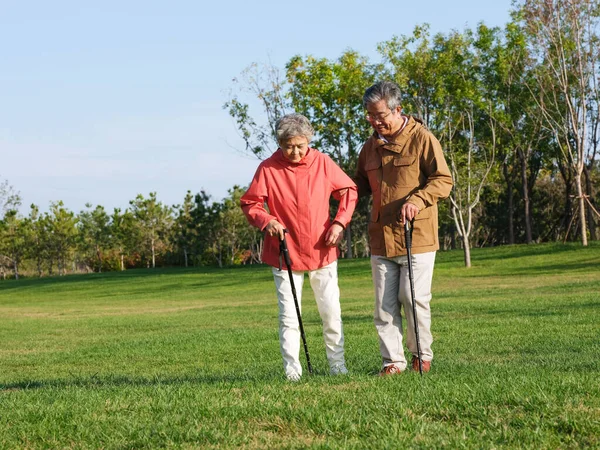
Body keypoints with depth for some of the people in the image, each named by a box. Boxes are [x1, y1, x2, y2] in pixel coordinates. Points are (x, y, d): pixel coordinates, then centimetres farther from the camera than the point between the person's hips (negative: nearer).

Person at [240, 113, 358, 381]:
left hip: (322, 251, 2)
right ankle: (292, 368, 7)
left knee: (331, 312, 8)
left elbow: (349, 191, 6)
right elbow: (249, 203, 0)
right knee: (289, 315, -1)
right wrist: (266, 221, -19)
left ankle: (337, 364, 19)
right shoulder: (268, 169, -9)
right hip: (285, 253, -2)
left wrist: (340, 222, -6)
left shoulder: (322, 162, -3)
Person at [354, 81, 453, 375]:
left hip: (416, 236, -5)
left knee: (414, 298, -3)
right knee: (385, 305, 3)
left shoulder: (421, 138, -5)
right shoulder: (370, 146, 14)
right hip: (380, 238, 5)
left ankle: (422, 356, 15)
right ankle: (393, 361, 9)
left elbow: (443, 180, -7)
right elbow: (362, 185, 27)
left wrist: (417, 200, -22)